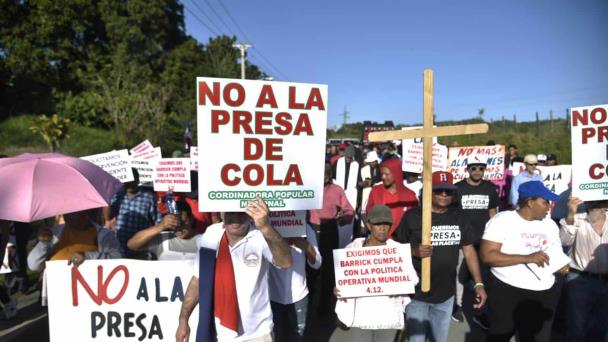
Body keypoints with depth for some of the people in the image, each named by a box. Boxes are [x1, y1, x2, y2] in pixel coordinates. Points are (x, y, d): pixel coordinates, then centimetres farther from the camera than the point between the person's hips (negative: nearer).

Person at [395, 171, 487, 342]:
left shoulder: (460, 216, 1)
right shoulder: (412, 216, -11)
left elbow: (469, 250, 5)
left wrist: (479, 283, 1)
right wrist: (414, 251, -26)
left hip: (446, 293, 4)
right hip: (417, 293, -4)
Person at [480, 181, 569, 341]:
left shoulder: (550, 224, 9)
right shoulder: (502, 220, -12)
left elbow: (557, 254, 20)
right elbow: (487, 255, -20)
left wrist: (562, 264, -4)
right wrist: (527, 258, -26)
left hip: (545, 295, 6)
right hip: (507, 292, -6)